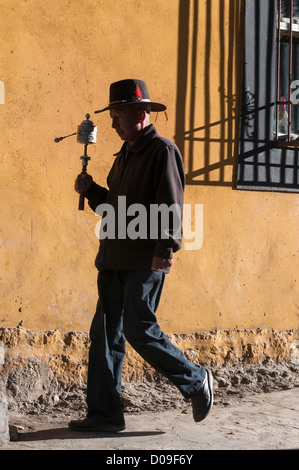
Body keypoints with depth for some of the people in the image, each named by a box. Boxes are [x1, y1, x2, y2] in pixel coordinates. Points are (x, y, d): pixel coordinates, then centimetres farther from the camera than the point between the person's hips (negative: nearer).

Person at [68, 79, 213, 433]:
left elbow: (172, 204, -14)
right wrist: (91, 191, 9)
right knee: (105, 334, 4)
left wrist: (166, 248, -23)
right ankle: (104, 413, 10)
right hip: (114, 260, 9)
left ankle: (196, 382, 10)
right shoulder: (125, 155, 21)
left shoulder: (163, 151, -5)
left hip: (144, 261, -8)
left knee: (139, 329, -11)